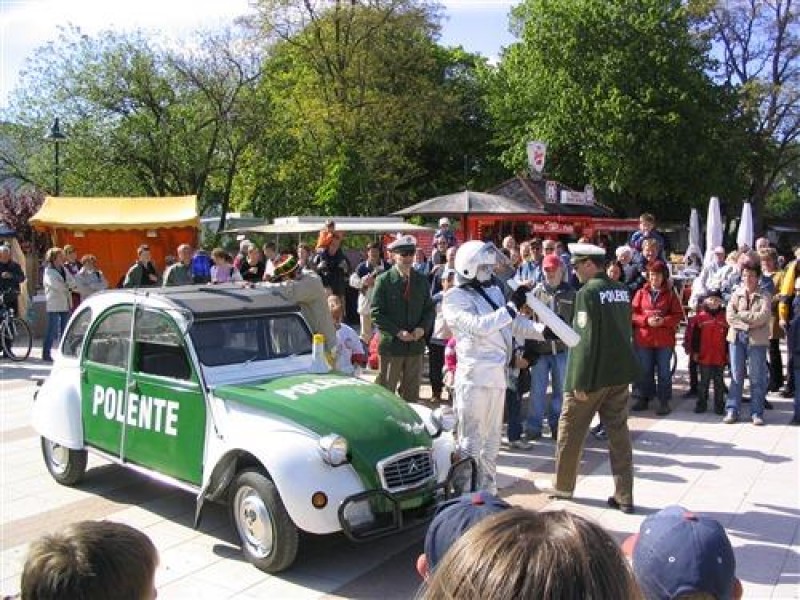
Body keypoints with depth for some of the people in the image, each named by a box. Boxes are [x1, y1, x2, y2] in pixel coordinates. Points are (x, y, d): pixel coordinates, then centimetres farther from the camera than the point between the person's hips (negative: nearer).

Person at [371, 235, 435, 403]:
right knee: (386, 391, 3)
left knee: (412, 392, 11)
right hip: (391, 344, -4)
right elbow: (376, 313, -8)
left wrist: (422, 328, -6)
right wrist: (398, 332, -15)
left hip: (416, 344, 4)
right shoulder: (383, 280, -4)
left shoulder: (422, 280, 9)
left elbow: (430, 309, 12)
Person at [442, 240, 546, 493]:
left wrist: (543, 329, -1)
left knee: (492, 437, 18)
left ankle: (487, 490, 31)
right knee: (471, 439, -3)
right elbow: (479, 326, -23)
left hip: (497, 374, 8)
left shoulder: (494, 292, 12)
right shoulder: (455, 298, -9)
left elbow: (517, 324, 14)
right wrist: (511, 306, -22)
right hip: (474, 376, -8)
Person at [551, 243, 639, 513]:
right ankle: (624, 497, 12)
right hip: (620, 372, 7)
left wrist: (580, 381, -16)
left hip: (593, 375, -6)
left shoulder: (588, 293, -15)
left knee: (570, 430, 10)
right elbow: (626, 330, 15)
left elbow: (586, 339, -19)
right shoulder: (622, 291, 7)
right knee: (619, 433, 10)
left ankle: (563, 486, 24)